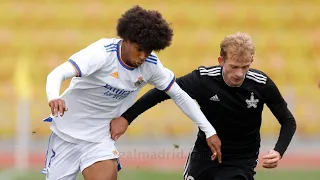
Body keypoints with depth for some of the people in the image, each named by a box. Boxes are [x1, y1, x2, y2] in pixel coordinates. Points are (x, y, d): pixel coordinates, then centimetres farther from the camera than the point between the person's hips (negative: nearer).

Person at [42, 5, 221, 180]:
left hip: (101, 136, 3)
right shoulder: (103, 52, -25)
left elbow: (179, 95, 2)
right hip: (68, 132, -3)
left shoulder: (151, 65, -10)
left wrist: (210, 131, -2)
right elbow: (57, 74, -34)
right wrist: (54, 97, -57)